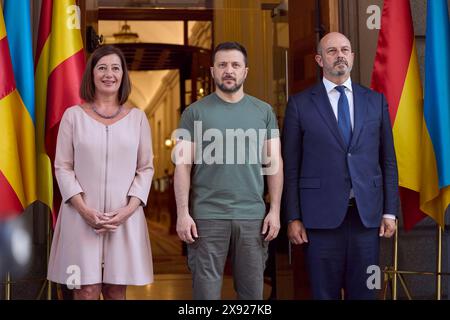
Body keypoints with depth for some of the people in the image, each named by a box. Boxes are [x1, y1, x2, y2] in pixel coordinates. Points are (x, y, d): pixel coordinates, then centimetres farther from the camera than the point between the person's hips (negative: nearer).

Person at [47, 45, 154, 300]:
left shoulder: (137, 117, 9)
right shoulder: (73, 115, 4)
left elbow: (146, 168, 7)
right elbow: (63, 167, 2)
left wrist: (129, 209, -8)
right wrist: (84, 209, -11)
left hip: (125, 216, 1)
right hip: (82, 215, -1)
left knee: (117, 291, 6)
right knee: (86, 292, -3)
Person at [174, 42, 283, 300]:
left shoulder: (263, 111, 8)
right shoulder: (195, 113, 3)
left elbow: (274, 163, 8)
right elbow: (183, 165, 0)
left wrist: (275, 210, 0)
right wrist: (183, 213, -7)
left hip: (253, 216, 2)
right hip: (207, 216, -2)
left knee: (253, 292, 9)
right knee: (207, 291, 3)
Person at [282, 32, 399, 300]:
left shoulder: (376, 101, 10)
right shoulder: (300, 104, 3)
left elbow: (388, 160, 10)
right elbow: (291, 167, 2)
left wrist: (390, 211, 4)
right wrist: (293, 218, -3)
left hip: (367, 214, 2)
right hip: (322, 215, -2)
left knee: (364, 291, 7)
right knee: (325, 293, 4)